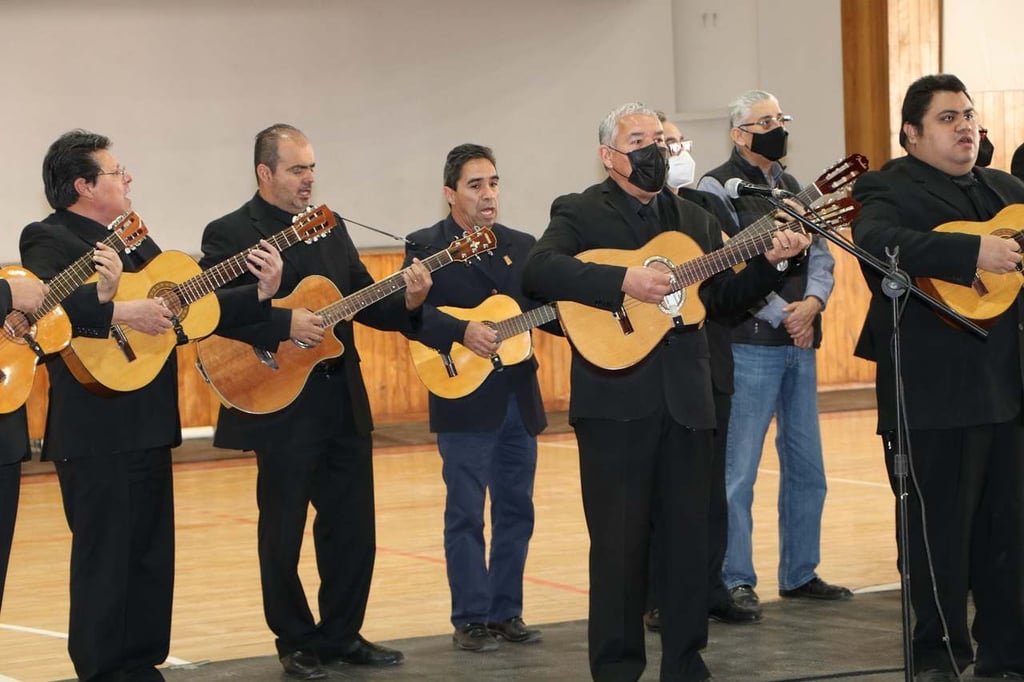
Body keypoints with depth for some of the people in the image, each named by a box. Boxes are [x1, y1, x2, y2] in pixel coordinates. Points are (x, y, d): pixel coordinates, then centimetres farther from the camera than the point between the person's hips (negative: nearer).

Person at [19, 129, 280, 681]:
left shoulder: (135, 240, 20)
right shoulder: (49, 239, -7)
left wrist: (260, 294, 10)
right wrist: (118, 310, -32)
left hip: (149, 424, 9)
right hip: (95, 430, -9)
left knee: (152, 556, 10)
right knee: (104, 556, -6)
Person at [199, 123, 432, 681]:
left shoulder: (331, 229, 13)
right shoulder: (230, 234, -7)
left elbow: (362, 300, 13)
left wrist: (406, 301, -6)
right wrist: (284, 324, -26)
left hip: (344, 403, 6)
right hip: (281, 405, -6)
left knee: (354, 528, 8)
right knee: (283, 532, 3)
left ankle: (341, 635, 20)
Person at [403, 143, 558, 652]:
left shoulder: (521, 247, 14)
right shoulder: (427, 247, -4)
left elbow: (549, 310, 12)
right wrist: (463, 332, -26)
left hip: (519, 400, 6)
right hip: (464, 401, -6)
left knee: (516, 510, 9)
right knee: (466, 513, -1)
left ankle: (506, 611, 18)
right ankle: (471, 619, 4)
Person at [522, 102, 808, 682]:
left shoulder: (694, 220, 19)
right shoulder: (581, 214, 1)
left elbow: (723, 297, 18)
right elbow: (540, 272, -17)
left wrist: (769, 262, 2)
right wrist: (623, 282, -25)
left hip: (686, 398, 5)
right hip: (615, 400, -5)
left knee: (690, 536, 7)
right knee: (619, 540, -1)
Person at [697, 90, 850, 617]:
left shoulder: (792, 187, 17)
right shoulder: (718, 187, -4)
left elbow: (820, 253, 11)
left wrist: (812, 303, -8)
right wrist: (781, 315, -15)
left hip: (800, 344, 7)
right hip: (749, 344, -7)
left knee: (806, 467, 10)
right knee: (738, 470, -6)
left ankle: (800, 573, 20)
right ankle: (735, 580, 0)